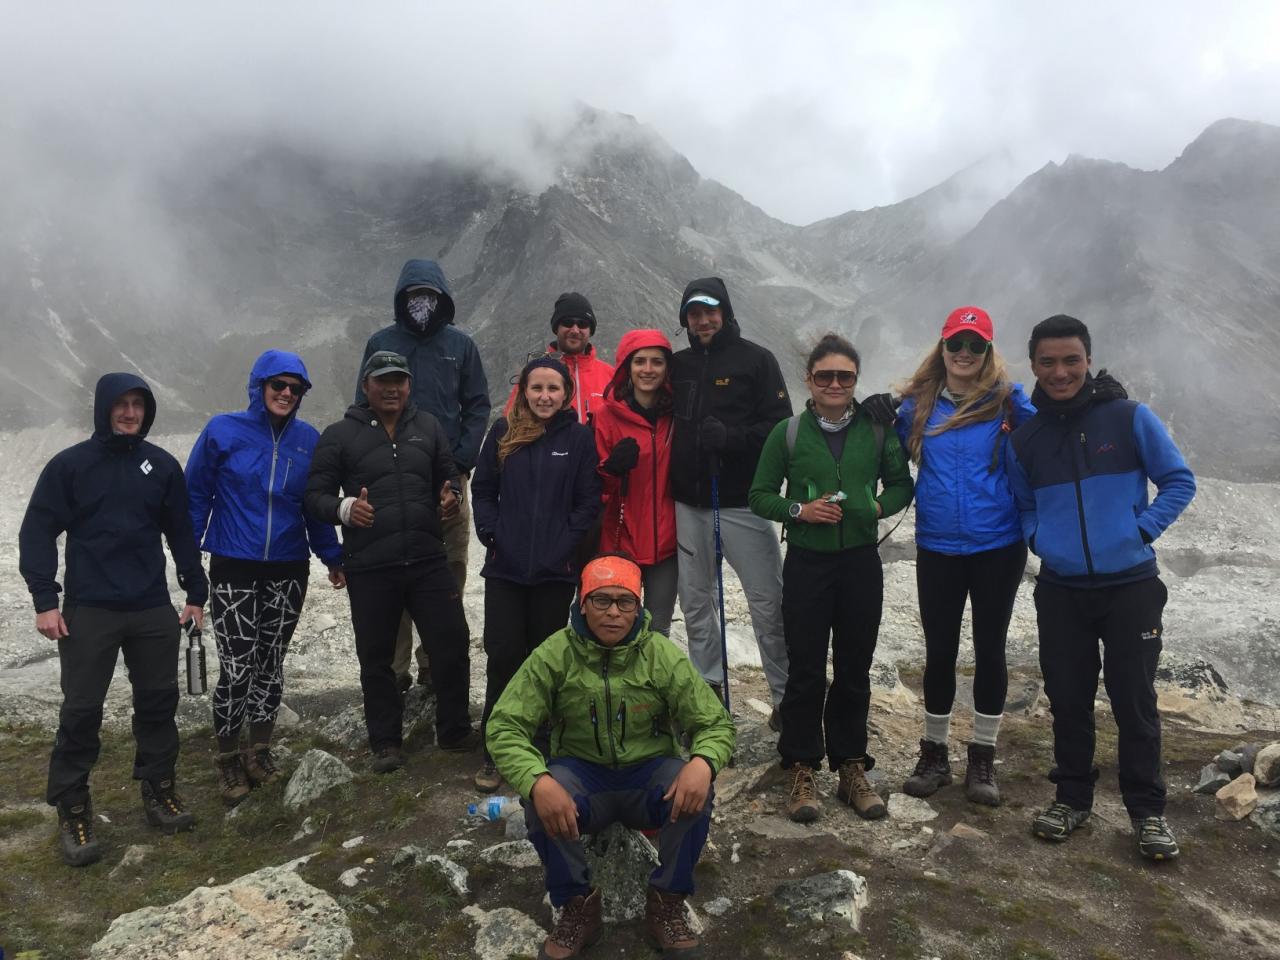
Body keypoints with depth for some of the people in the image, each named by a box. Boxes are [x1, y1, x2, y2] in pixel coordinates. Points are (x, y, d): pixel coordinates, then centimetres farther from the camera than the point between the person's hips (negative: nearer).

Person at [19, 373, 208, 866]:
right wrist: (44, 600, -10)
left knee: (159, 701, 9)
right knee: (81, 711, 1)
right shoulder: (69, 465, -3)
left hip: (153, 609, 3)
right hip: (88, 611, -3)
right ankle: (73, 810, 14)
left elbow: (181, 532, 10)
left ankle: (158, 790, 25)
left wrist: (195, 592, 9)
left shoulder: (162, 465, 5)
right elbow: (37, 533, -3)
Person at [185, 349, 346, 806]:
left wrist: (332, 557, 10)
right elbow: (195, 496, 0)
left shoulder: (308, 439, 2)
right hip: (234, 570, -3)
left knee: (271, 664, 12)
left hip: (288, 572, 3)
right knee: (237, 669, -4)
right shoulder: (222, 431, -5)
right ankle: (228, 759, 17)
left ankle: (259, 751, 29)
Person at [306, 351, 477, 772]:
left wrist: (450, 497, -4)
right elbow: (315, 495, 1)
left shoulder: (428, 427, 9)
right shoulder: (339, 435, 0)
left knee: (452, 646, 4)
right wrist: (344, 508, -20)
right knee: (376, 658, 10)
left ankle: (455, 730, 24)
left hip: (427, 559, 2)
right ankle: (386, 743, 27)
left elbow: (447, 477, 19)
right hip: (369, 568, -2)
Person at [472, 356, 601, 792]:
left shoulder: (579, 437, -1)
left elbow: (589, 500, 0)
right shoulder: (503, 432, 3)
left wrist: (567, 543, -9)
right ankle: (495, 751, 13)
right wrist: (491, 533, -3)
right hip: (505, 566, 1)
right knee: (503, 656, 1)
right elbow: (483, 489, 8)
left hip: (555, 569, -1)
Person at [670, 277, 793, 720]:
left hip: (742, 502, -5)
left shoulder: (755, 359, -1)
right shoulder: (679, 364, 13)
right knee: (695, 600, 12)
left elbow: (780, 425, -6)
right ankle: (707, 686, 26)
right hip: (688, 503, 5)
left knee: (768, 602, -2)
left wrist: (731, 438, -21)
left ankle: (785, 695, 9)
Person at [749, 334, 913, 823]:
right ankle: (802, 770, 17)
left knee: (854, 669, 11)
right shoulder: (788, 433, -2)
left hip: (861, 562, 2)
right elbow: (760, 495, 2)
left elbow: (902, 484, 12)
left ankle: (852, 767, 26)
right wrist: (798, 510, -14)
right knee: (806, 670, 3)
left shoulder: (877, 430, 2)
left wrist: (880, 506, -7)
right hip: (807, 563, -1)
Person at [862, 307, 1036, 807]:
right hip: (937, 548, 2)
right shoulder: (918, 403, 2)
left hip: (997, 546, -1)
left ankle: (983, 759, 26)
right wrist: (882, 420, -6)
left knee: (989, 649, 10)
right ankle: (933, 754, 27)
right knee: (939, 651, 10)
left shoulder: (1006, 399, -5)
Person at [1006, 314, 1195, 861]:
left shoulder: (1129, 417, -5)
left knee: (1134, 700, 4)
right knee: (1068, 698, 10)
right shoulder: (1025, 437, 3)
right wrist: (1038, 539, -1)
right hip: (1060, 589, 3)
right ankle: (1072, 796, 27)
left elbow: (1178, 481, 0)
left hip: (1130, 585, -2)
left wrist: (1141, 530, -10)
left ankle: (1147, 810, 20)